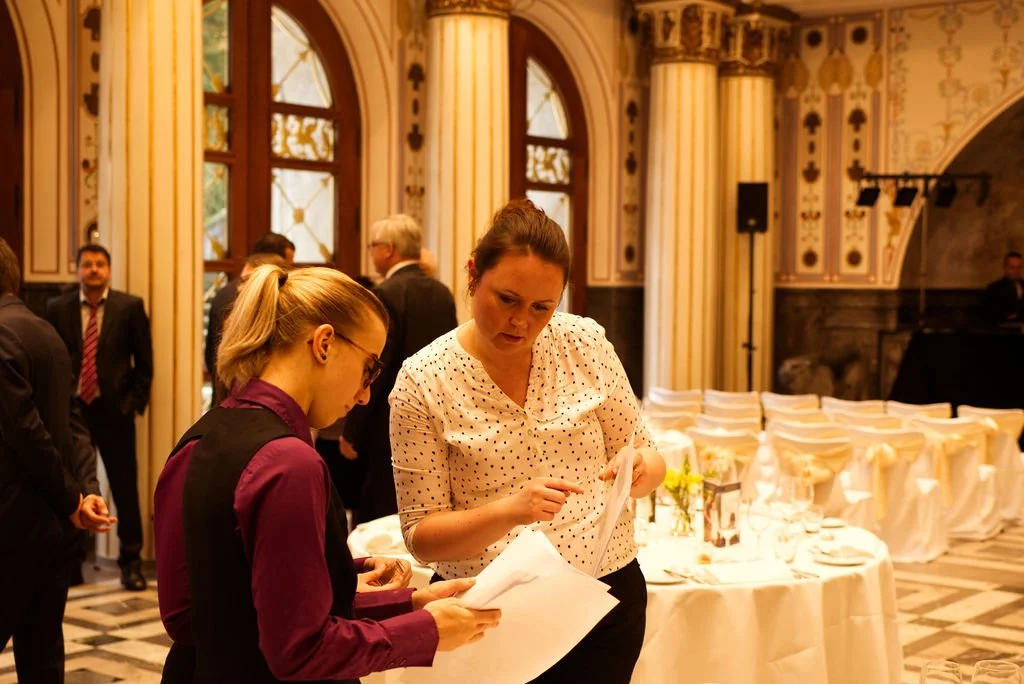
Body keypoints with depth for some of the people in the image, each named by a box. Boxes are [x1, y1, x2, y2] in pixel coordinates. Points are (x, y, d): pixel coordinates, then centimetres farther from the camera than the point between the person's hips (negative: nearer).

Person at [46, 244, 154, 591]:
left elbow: (144, 363, 2)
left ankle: (131, 561, 13)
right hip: (71, 409, 2)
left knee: (126, 487, 2)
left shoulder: (130, 306, -1)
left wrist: (134, 403, -4)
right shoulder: (57, 308, 4)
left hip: (114, 410, -1)